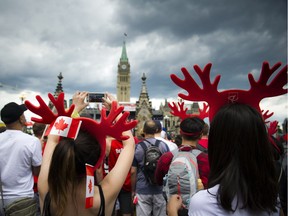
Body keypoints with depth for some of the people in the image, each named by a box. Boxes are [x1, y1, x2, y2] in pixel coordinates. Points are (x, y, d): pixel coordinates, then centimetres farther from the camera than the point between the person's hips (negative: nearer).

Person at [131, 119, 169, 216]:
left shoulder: (137, 147, -7)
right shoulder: (164, 145, -2)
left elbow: (133, 172, -6)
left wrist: (133, 190, 6)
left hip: (142, 190, -1)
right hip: (160, 189, 2)